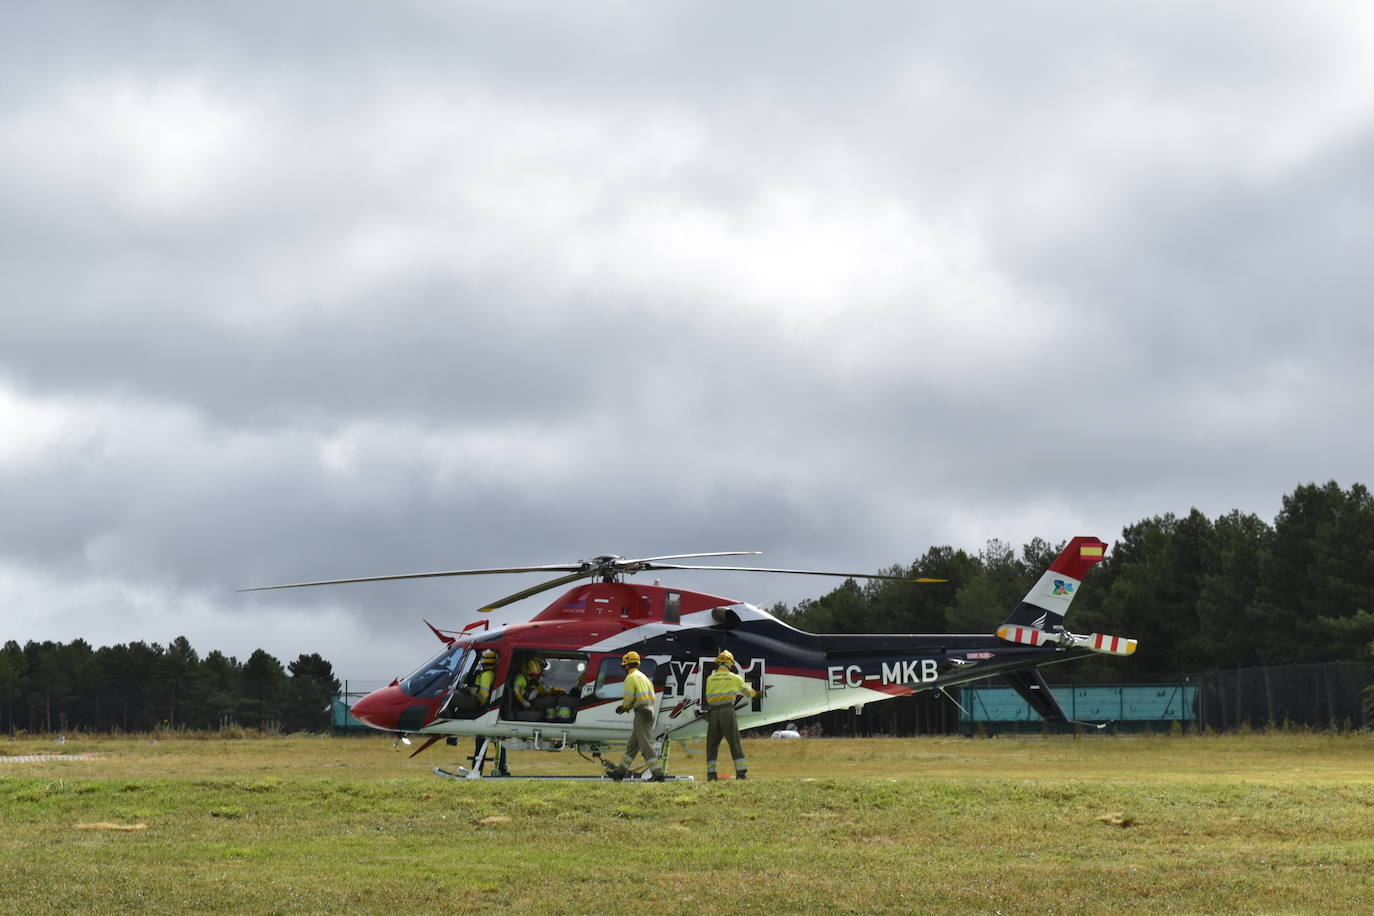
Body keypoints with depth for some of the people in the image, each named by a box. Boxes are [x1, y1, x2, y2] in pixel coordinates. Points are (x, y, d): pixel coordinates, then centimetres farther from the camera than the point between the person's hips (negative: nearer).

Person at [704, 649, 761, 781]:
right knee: (734, 742, 1)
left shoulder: (710, 678, 9)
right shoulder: (734, 678, 6)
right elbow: (747, 690, 21)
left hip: (713, 711, 2)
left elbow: (708, 697, 13)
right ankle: (741, 771, -3)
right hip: (727, 710, -2)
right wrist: (755, 693, 44)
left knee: (712, 743, 8)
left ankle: (711, 772, 2)